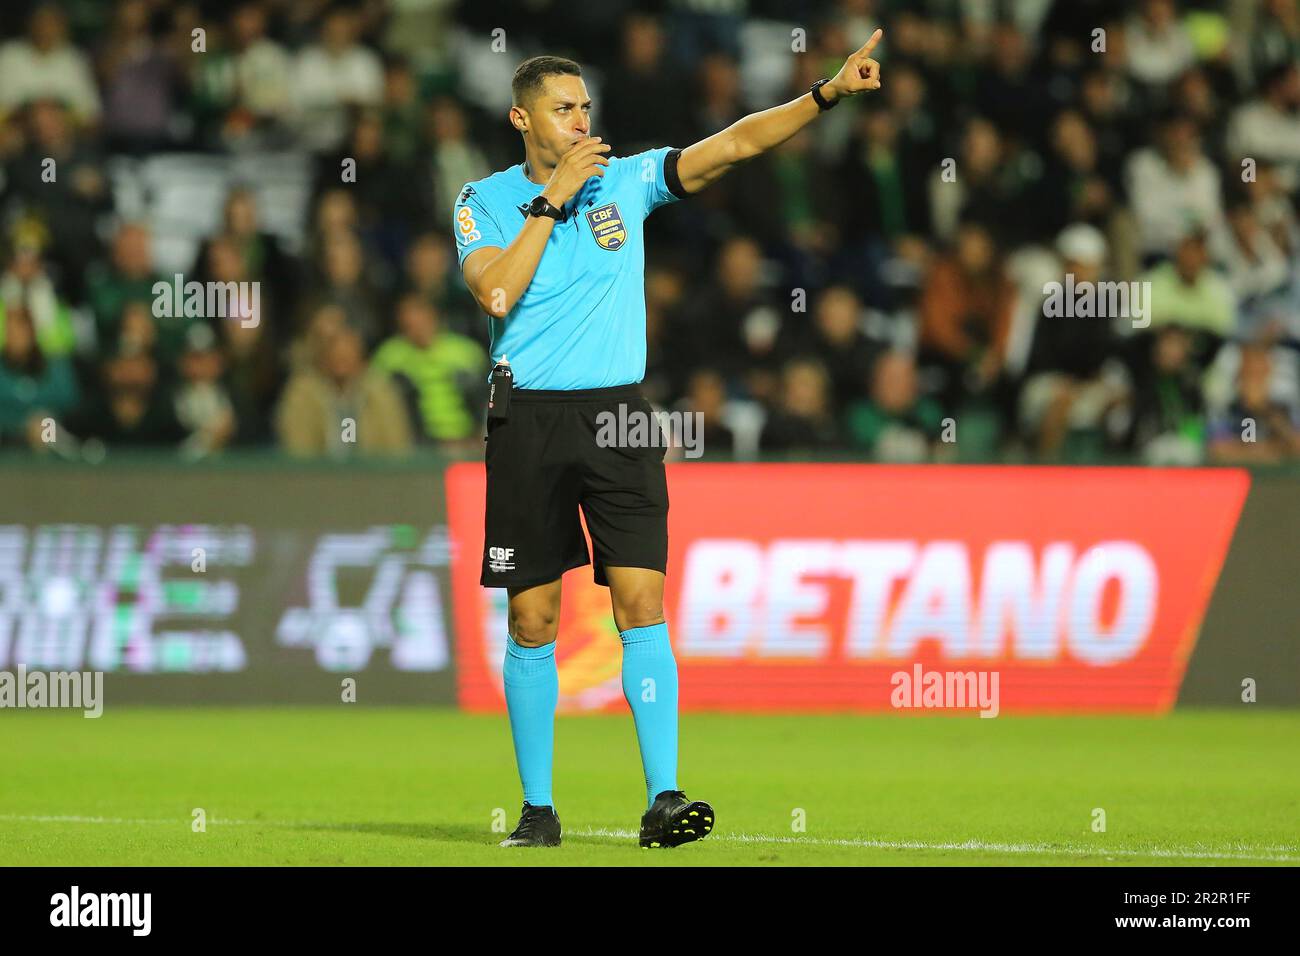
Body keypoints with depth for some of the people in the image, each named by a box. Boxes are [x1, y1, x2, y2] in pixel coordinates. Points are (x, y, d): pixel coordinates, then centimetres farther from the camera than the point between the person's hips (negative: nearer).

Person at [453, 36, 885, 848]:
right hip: (529, 420, -1)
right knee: (533, 621, 2)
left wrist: (829, 93, -9)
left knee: (642, 602, -9)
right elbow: (497, 292, -14)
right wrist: (553, 198, -13)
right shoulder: (485, 201, 3)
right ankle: (538, 808, 10)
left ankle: (664, 797, -13)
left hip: (618, 415, 1)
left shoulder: (628, 180, 8)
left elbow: (737, 142, 1)